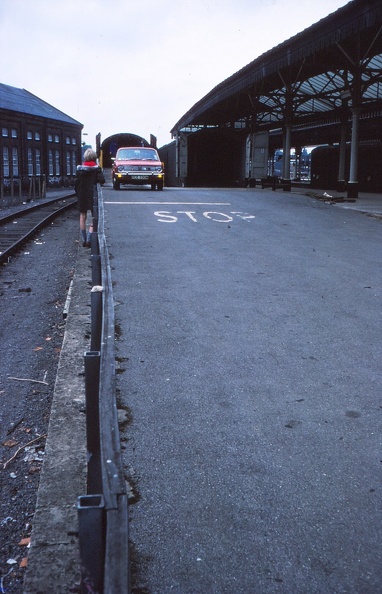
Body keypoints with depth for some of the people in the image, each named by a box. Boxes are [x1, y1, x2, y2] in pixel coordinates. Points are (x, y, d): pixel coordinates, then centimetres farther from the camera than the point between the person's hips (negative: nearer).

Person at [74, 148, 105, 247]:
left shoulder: (80, 168, 0)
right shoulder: (97, 168, -6)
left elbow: (76, 183, 0)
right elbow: (102, 180, -17)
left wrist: (78, 193, 11)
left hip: (82, 195, 2)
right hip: (93, 194, -2)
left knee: (83, 216, 12)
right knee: (94, 217, 3)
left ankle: (83, 240, 13)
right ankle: (89, 239, -11)